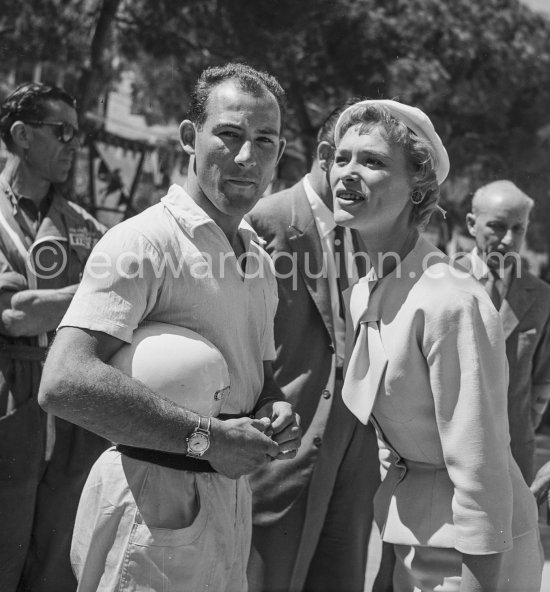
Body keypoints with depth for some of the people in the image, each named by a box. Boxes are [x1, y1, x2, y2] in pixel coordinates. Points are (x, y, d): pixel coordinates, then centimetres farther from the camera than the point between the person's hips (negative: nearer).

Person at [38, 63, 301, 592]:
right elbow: (64, 383, -27)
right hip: (153, 502, -8)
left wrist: (275, 410, 0)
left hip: (228, 497, 8)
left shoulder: (258, 259, 11)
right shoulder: (144, 241, -16)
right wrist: (205, 437, -25)